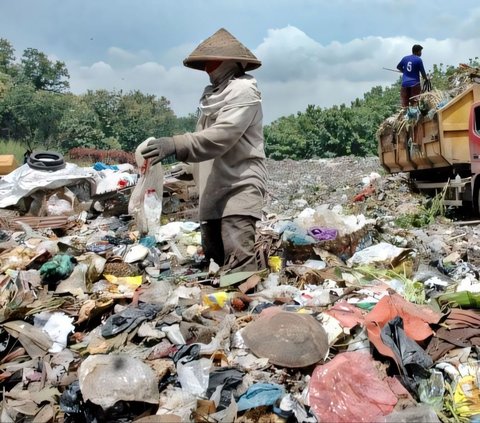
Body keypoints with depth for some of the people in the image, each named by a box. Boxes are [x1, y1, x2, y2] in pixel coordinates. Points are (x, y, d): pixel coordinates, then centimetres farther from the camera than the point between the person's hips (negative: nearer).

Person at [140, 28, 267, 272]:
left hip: (240, 186, -9)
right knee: (214, 259, 12)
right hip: (214, 190, 9)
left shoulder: (243, 91, -7)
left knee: (239, 264, -19)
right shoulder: (214, 93, 21)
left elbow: (221, 136, -23)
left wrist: (176, 144, -32)